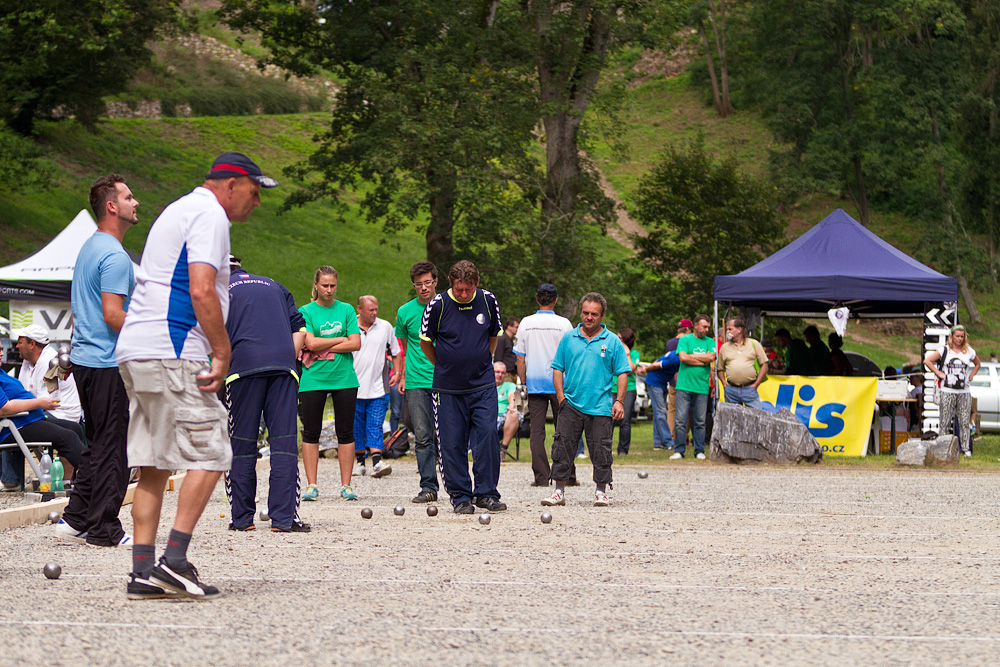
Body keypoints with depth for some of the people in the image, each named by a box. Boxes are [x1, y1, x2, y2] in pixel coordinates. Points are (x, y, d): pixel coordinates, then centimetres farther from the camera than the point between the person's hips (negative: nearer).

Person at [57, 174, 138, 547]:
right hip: (109, 363, -10)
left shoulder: (88, 249, 17)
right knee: (113, 447, -5)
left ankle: (75, 519, 14)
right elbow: (112, 314, -21)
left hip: (84, 359, 10)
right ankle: (103, 529, -2)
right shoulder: (114, 256, -15)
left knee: (98, 444, 15)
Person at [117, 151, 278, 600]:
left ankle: (143, 572, 4)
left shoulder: (178, 212, 26)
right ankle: (174, 561, -14)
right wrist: (223, 352, -13)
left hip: (136, 353, 10)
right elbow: (202, 291, -18)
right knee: (210, 455, -8)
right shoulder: (209, 215, -6)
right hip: (172, 354, -10)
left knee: (153, 465, 7)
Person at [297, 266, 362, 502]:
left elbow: (356, 344, -1)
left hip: (344, 378, 2)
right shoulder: (306, 312, 2)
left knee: (345, 432, 2)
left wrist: (324, 348, -8)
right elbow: (311, 343, -11)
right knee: (311, 432, 0)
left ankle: (346, 484, 7)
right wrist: (341, 340, -6)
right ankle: (311, 484, 6)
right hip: (313, 379, -2)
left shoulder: (346, 310, 8)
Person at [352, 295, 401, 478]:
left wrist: (397, 373, 6)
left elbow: (396, 352, 17)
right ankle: (360, 461, 18)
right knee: (357, 428, 6)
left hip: (378, 389, 0)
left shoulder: (385, 327, 6)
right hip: (355, 388, 0)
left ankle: (377, 461, -18)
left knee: (375, 426, -9)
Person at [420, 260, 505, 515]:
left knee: (487, 437, -8)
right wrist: (444, 367, 11)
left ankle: (486, 493, 2)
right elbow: (425, 342, 6)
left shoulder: (488, 301, -1)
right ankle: (460, 497, 9)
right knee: (452, 443, 0)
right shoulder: (437, 305, -8)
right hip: (448, 388, -1)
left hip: (483, 386, 1)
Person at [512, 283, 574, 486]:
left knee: (537, 431, 2)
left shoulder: (526, 323, 1)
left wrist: (523, 382, 13)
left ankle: (541, 476, -2)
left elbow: (520, 357, 4)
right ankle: (567, 475, 6)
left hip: (534, 383, 1)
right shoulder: (564, 324, -5)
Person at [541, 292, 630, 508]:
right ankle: (559, 491, 4)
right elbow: (558, 369, 11)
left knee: (601, 450, 1)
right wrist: (561, 396, 1)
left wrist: (619, 401, -6)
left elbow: (622, 373, 3)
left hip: (601, 407, -2)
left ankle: (601, 491, 12)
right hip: (571, 405, 2)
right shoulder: (568, 339, 9)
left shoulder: (612, 342, 3)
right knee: (562, 447, -2)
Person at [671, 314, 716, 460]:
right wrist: (703, 361, -6)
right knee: (680, 420, -5)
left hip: (702, 387, 2)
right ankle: (678, 450, 2)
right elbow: (683, 357, -9)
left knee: (700, 422, 3)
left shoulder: (710, 342, 13)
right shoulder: (685, 339, 5)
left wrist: (691, 356, -4)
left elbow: (711, 357, -4)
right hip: (684, 386, -2)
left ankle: (699, 451, 11)